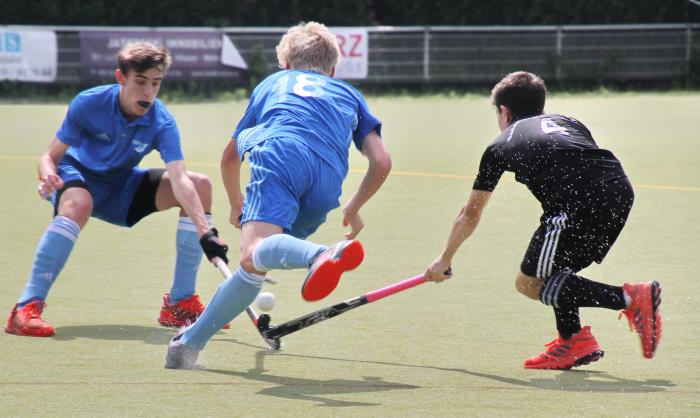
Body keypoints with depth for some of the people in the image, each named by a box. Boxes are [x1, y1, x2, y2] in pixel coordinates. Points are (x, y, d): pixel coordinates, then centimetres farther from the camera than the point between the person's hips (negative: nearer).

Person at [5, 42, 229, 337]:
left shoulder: (161, 122, -20)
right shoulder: (88, 103, -23)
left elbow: (179, 180, -32)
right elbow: (50, 156, -16)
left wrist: (205, 232, -45)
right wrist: (48, 176, -41)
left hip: (120, 187, 4)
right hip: (77, 175, -4)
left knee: (201, 185, -12)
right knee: (78, 204, -41)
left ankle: (181, 303, -7)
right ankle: (26, 309, -38)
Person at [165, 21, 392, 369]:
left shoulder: (273, 83, 38)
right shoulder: (349, 95, 37)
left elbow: (230, 158, 44)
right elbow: (381, 161, 23)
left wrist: (237, 206, 62)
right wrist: (353, 209, 39)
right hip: (327, 179, 3)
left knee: (253, 257, -28)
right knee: (255, 264, 16)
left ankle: (321, 256, -59)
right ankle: (192, 340, 17)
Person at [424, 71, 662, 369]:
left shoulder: (500, 146, 25)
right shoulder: (568, 122, 34)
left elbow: (470, 215, 34)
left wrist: (444, 260, 48)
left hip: (577, 205, -6)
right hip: (621, 191, 6)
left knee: (529, 283, 6)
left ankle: (629, 299, -9)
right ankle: (573, 340, 18)